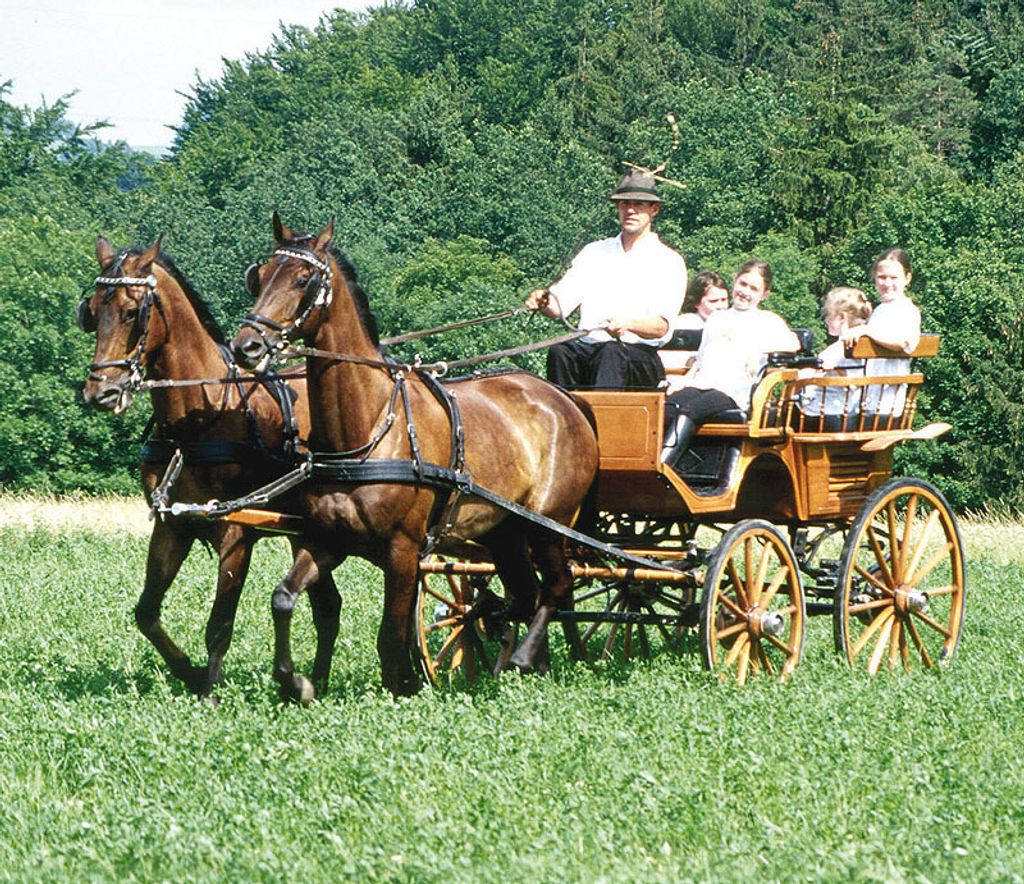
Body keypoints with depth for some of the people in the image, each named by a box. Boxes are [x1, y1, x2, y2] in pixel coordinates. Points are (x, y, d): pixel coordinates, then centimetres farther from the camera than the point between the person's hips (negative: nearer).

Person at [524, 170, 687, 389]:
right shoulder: (594, 252, 21)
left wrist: (628, 324, -27)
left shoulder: (669, 261, 8)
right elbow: (559, 304, 11)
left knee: (612, 353, -37)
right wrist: (543, 301, -13)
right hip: (587, 348, 3)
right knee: (560, 352, -29)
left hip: (640, 355, -3)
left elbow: (662, 326, -6)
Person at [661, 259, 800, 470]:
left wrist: (759, 349, -16)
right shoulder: (716, 319, 35)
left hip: (732, 392, -5)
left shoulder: (767, 320, 18)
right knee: (664, 410, -30)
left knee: (688, 410, -36)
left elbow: (793, 344, -1)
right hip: (699, 385, 5)